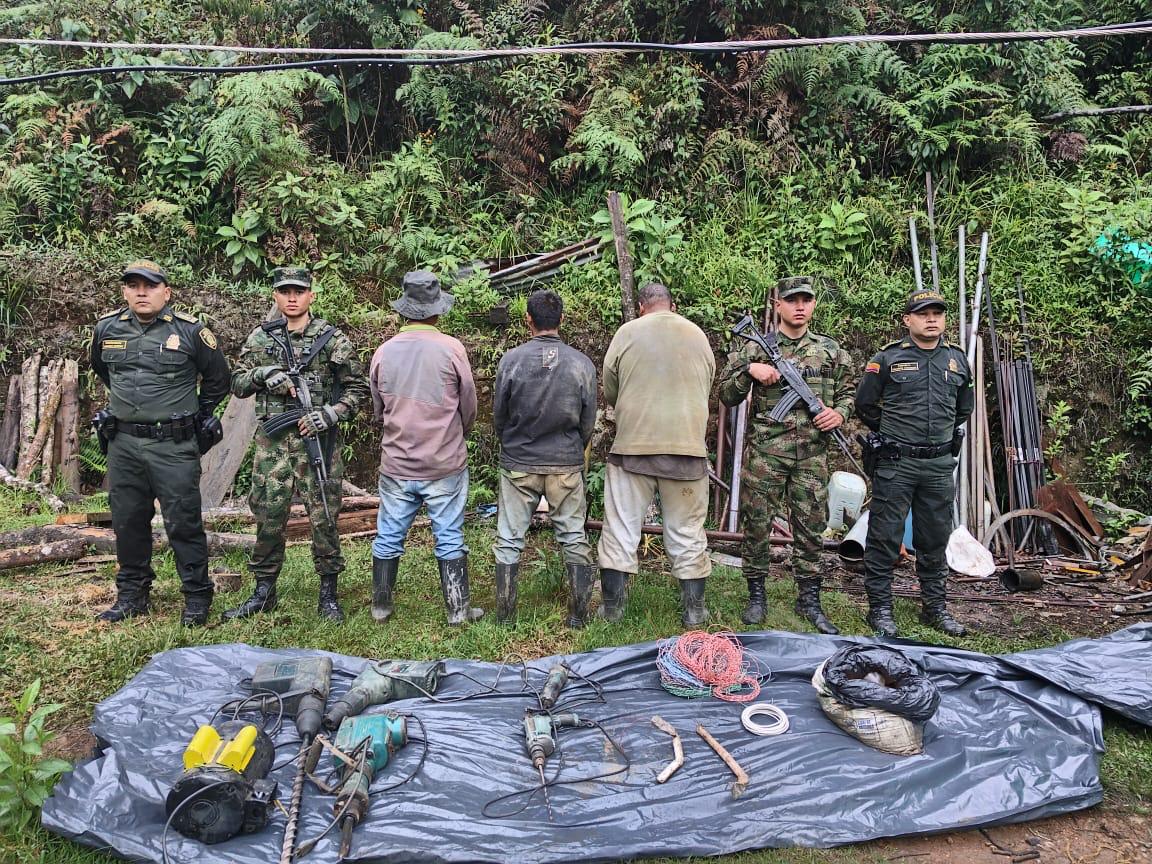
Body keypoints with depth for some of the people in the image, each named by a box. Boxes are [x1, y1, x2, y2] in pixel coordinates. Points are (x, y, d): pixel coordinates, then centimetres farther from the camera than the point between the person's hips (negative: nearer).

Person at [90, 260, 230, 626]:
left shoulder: (190, 330, -5)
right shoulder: (107, 328, 6)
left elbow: (218, 379, 8)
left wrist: (197, 415, 11)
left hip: (173, 445, -4)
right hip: (123, 444, 4)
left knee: (183, 523, -1)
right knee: (127, 521, 12)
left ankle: (197, 598, 10)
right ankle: (132, 595, 27)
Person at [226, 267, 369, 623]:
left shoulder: (332, 339, 0)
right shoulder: (260, 338, 10)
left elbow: (358, 388, 2)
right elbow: (236, 383, 11)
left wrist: (329, 414, -12)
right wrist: (263, 373, -9)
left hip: (317, 441, -3)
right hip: (272, 443, 3)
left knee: (323, 518, 1)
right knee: (268, 518, 8)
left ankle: (329, 594, 14)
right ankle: (264, 591, 22)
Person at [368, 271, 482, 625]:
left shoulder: (384, 351, -3)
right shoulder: (451, 348, -11)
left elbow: (378, 410, 9)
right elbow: (469, 407, -1)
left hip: (396, 464, 3)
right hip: (445, 464, -2)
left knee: (388, 537, 14)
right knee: (450, 539, 8)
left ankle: (381, 606, 27)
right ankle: (458, 609, 16)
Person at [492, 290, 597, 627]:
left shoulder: (511, 360, -9)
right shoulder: (581, 363, -7)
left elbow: (498, 416, 1)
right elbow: (588, 422, 1)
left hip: (518, 463, 0)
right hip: (567, 464, 1)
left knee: (509, 539, 11)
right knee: (574, 537, 12)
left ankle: (504, 613, 18)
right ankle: (579, 612, 17)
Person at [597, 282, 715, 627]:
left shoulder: (627, 333, -1)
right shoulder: (697, 334, 6)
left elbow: (609, 392, 5)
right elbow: (706, 390, 14)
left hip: (632, 445, -1)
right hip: (688, 446, 2)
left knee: (621, 526, 9)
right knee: (687, 531, 11)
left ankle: (613, 605, 15)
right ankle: (694, 609, 18)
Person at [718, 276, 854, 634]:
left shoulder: (831, 350, 10)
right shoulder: (755, 347, 3)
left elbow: (847, 394, 18)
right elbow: (726, 395, 4)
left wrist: (839, 413, -4)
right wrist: (749, 370, -12)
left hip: (812, 454, 2)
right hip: (765, 453, -2)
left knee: (810, 528, 7)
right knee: (757, 525, 4)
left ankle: (809, 600, 19)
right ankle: (756, 596, 18)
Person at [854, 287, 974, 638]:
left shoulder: (958, 360, 9)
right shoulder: (888, 359, -5)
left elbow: (964, 408, 25)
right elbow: (865, 405, 5)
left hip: (940, 465, 5)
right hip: (896, 464, -4)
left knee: (935, 539, 13)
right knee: (885, 537, -1)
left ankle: (935, 608, 25)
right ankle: (880, 608, 10)